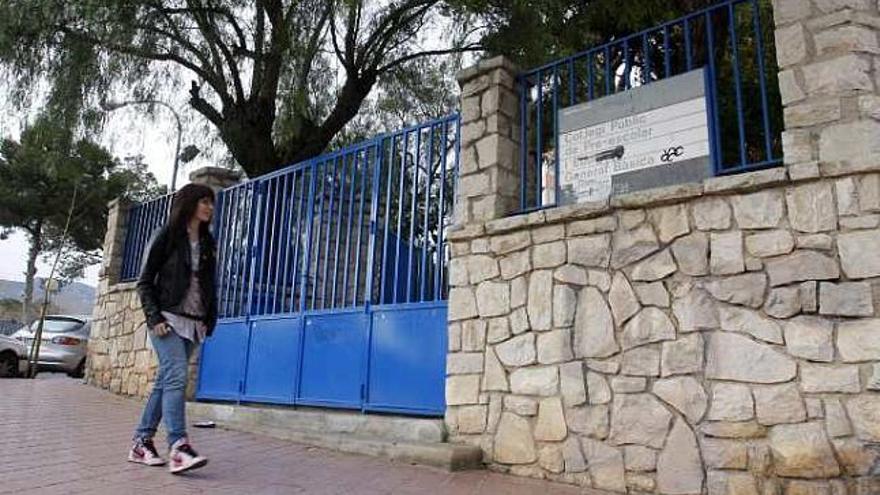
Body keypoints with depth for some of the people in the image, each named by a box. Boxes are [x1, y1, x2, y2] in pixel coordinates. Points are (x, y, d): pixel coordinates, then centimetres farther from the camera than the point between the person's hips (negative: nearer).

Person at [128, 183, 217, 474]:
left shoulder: (207, 243, 15)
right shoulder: (166, 237, 1)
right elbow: (145, 282, -1)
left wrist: (210, 320, 9)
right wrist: (154, 318, -10)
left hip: (193, 322, 6)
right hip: (168, 318, -5)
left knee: (166, 381, 7)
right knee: (176, 376, -18)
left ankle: (141, 443, 15)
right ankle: (178, 447, -23)